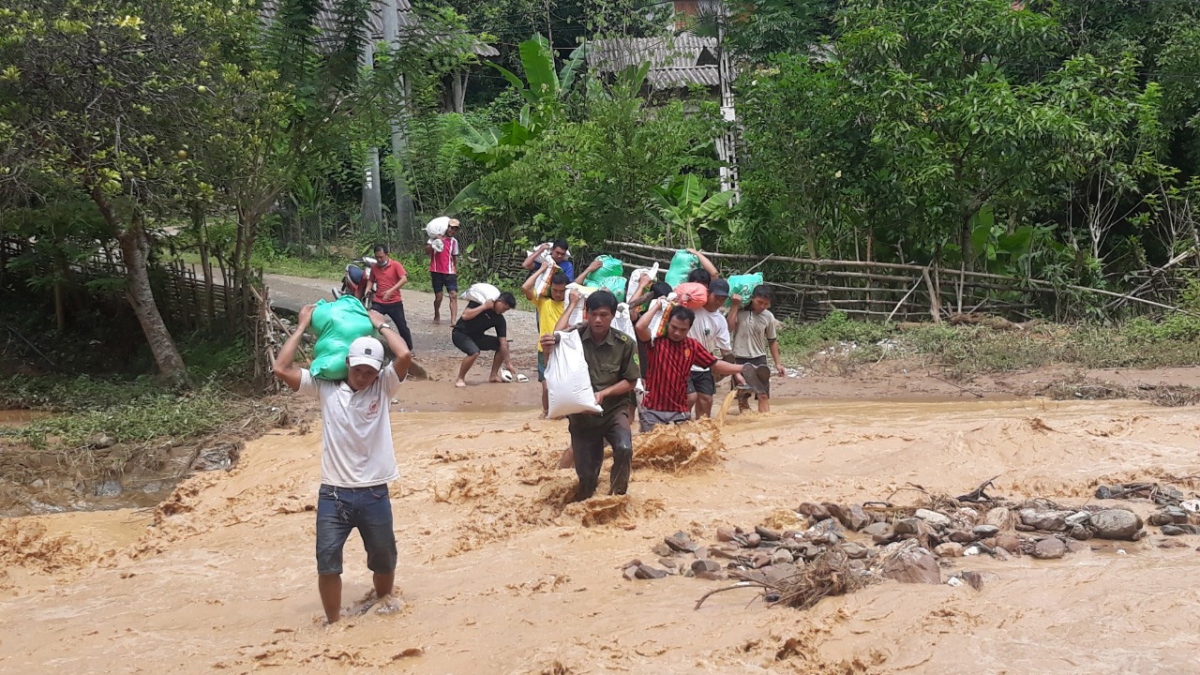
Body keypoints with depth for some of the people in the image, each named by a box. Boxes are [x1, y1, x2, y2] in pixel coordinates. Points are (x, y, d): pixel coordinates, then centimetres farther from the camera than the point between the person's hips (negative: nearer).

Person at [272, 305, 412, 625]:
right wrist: (302, 326, -5)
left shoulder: (384, 387, -2)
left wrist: (381, 324, -6)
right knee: (327, 562, -3)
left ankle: (383, 596, 48)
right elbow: (282, 369, -9)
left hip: (374, 494, 1)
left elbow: (405, 356, -19)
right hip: (333, 494, 0)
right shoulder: (325, 387, -1)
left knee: (383, 558, 19)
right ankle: (333, 622, 14)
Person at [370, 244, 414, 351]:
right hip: (378, 303, 3)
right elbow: (371, 281, 18)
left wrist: (391, 290, -28)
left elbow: (404, 279, -18)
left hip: (395, 303, -3)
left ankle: (409, 349, 20)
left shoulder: (395, 264, -8)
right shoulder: (374, 267, 4)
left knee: (402, 327, 5)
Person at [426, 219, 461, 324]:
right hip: (437, 271, -3)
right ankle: (437, 316, 28)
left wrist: (455, 271, 20)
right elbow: (427, 250, -10)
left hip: (449, 272, 3)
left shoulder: (454, 241, 10)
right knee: (438, 296, 2)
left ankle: (453, 320, -19)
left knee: (454, 295, -12)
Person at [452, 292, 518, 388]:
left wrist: (508, 363, -11)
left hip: (477, 336, 6)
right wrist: (483, 307, -29)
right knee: (474, 352, -35)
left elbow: (503, 342, -7)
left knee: (503, 345, -1)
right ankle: (460, 379, -16)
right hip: (460, 334, -6)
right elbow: (465, 316, -30)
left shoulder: (500, 319, -7)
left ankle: (494, 375, 8)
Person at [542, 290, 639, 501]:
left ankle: (616, 498, -3)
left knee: (624, 449, -29)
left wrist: (603, 393, -20)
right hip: (582, 414, 1)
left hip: (614, 410, -1)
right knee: (586, 475, 6)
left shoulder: (624, 344, -10)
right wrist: (548, 352, -30)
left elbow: (630, 382, -3)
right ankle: (585, 502, 42)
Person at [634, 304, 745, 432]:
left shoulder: (693, 345, 6)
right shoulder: (656, 341, -6)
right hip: (652, 410, -3)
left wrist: (741, 369, 1)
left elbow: (715, 365, 10)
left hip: (679, 411, 4)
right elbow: (640, 327, -24)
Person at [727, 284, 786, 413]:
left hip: (759, 359, 1)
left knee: (763, 395, -9)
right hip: (739, 359, -1)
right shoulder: (738, 311, -7)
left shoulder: (768, 317, 0)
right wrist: (734, 306, -18)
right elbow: (728, 328, -21)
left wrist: (778, 363, 8)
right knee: (741, 398, 4)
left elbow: (772, 341, 10)